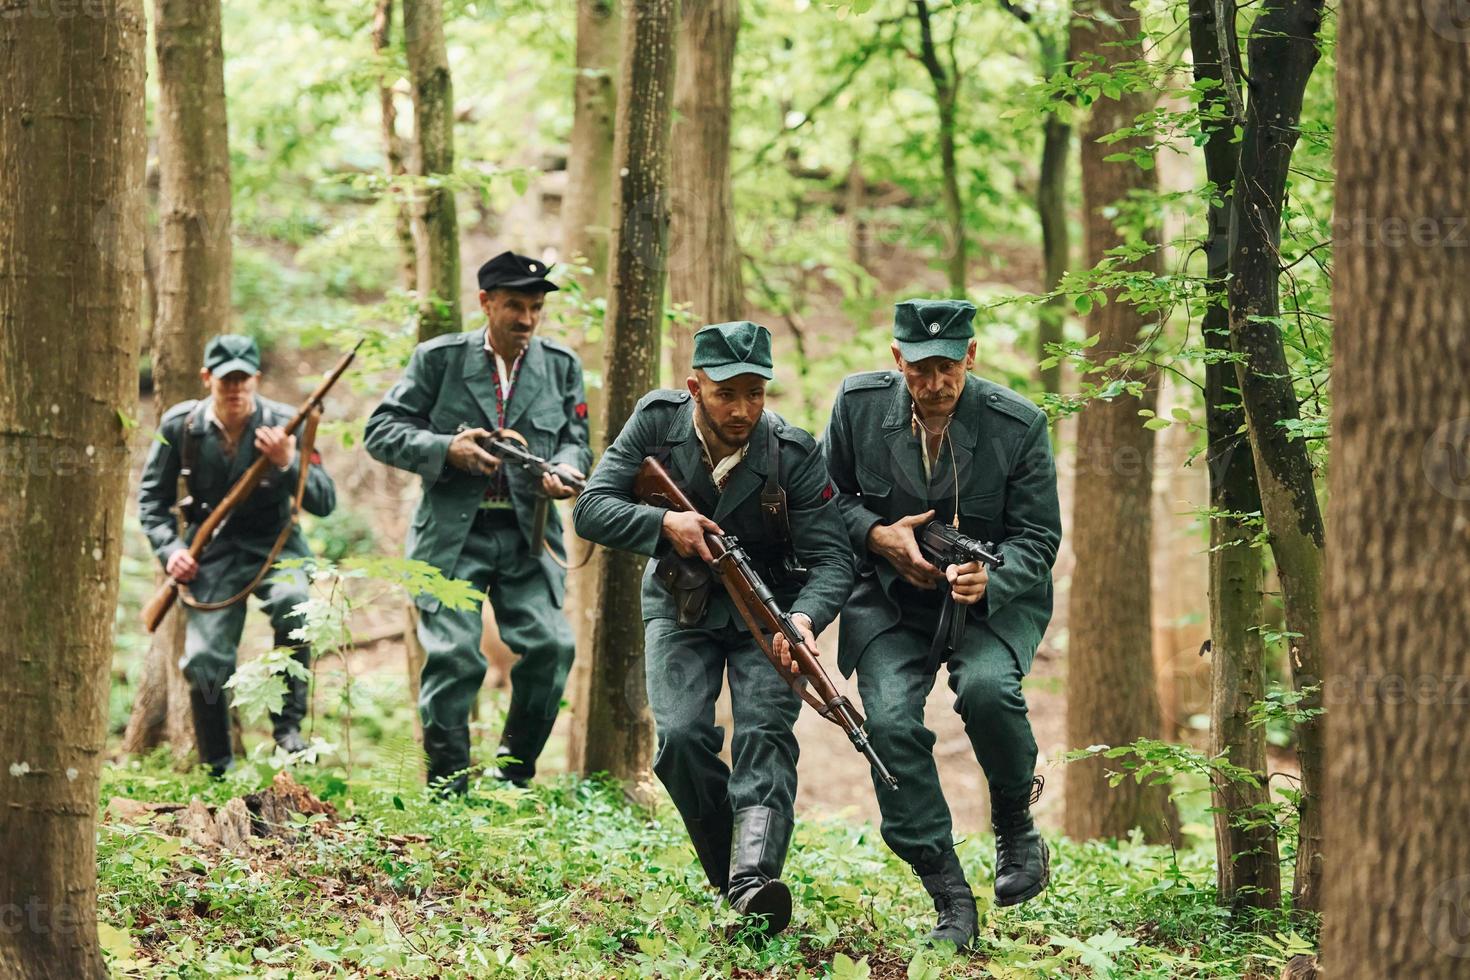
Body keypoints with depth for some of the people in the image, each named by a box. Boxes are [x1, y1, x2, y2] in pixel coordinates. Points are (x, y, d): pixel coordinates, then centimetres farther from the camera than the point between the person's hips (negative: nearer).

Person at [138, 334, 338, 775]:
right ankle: (219, 770, 8)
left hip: (273, 545, -1)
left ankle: (288, 726, -22)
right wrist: (170, 549, -7)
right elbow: (152, 497, 8)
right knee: (203, 662, -11)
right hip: (211, 552, 1)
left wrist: (287, 464, -27)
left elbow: (325, 502, -10)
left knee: (292, 603, -34)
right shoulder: (180, 425, -5)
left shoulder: (284, 424, -9)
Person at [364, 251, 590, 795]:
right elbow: (382, 433, 1)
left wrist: (566, 468, -10)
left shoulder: (560, 365, 12)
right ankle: (448, 790, 1)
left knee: (551, 646, -12)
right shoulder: (439, 358, 3)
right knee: (453, 657, -11)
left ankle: (513, 777, 7)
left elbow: (575, 441, 15)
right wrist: (448, 450, -16)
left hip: (528, 534, 2)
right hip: (454, 533, -2)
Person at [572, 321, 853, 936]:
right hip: (680, 606, 2)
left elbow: (830, 559, -20)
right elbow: (590, 509, -16)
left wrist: (804, 619, -42)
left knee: (764, 732, -24)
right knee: (681, 736, -19)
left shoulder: (794, 455, -20)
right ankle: (728, 874, -3)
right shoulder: (658, 421, -15)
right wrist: (664, 524, -34)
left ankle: (755, 882, -40)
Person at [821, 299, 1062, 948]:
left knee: (986, 688, -31)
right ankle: (951, 901, -11)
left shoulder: (1018, 425, -13)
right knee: (890, 720, -20)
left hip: (994, 598, -2)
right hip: (890, 597, 2)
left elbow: (1039, 537, -8)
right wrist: (878, 535, -14)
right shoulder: (859, 403, -7)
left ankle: (1016, 826, 0)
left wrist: (989, 580, -28)